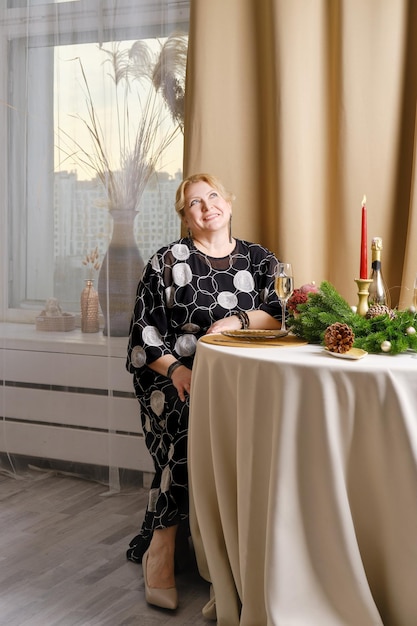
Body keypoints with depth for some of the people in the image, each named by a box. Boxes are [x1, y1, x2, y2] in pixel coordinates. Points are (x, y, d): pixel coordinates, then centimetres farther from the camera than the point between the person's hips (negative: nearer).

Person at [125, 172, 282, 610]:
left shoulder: (260, 260, 16)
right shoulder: (166, 262, 10)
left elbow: (283, 317, 8)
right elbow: (144, 331, 4)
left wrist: (238, 320, -10)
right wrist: (174, 368, -14)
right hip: (176, 375, -2)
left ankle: (160, 542, -25)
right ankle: (161, 551, -27)